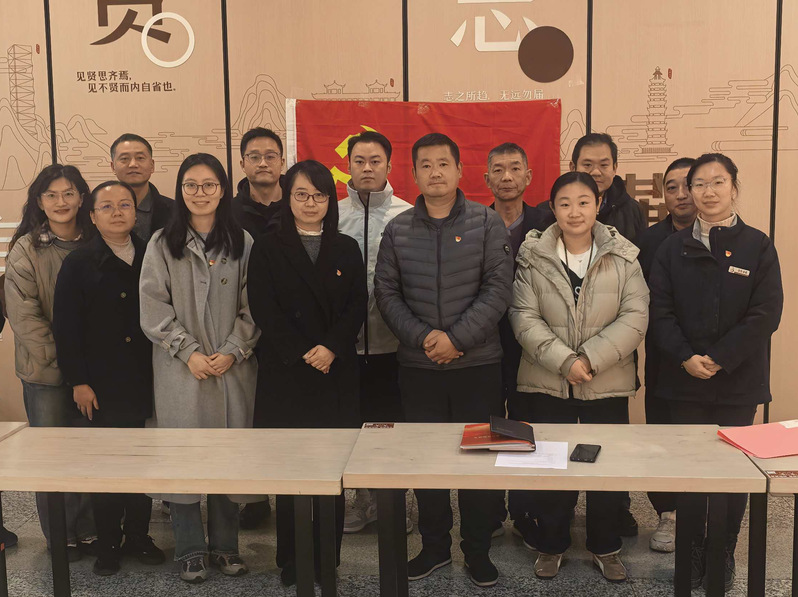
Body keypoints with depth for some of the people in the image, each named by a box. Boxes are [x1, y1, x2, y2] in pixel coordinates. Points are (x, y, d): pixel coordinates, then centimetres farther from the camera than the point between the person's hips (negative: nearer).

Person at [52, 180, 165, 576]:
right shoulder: (78, 264, 0)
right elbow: (66, 326, -3)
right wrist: (77, 381, -7)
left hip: (147, 380, 2)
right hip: (102, 384, -2)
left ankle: (138, 536, 24)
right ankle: (108, 543, 19)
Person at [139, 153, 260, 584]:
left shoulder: (241, 242, 4)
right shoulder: (163, 244, 2)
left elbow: (252, 307, 3)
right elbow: (153, 307, -2)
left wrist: (233, 351, -8)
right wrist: (189, 352, -10)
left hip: (233, 368, 1)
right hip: (181, 370, -1)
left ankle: (225, 544, 21)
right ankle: (189, 551, 18)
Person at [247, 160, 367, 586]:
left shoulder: (346, 249, 12)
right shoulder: (267, 249, 5)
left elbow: (357, 306, 3)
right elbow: (264, 310, -4)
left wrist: (331, 348, -12)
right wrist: (301, 355, -12)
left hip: (337, 373, 2)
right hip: (285, 374, -2)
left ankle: (327, 559, 15)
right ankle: (291, 562, 14)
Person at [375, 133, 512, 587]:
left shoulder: (487, 223, -2)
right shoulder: (398, 230, 5)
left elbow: (498, 289, -8)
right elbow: (386, 293, 3)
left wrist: (457, 338, -15)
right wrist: (421, 336, -11)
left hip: (478, 363, -2)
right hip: (418, 366, 2)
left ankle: (478, 550, 23)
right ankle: (435, 546, 28)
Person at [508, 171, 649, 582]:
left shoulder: (623, 257, -1)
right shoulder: (532, 256, -1)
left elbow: (635, 318, -7)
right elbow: (524, 317, -7)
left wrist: (591, 359, -17)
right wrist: (564, 361, -18)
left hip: (607, 384, 0)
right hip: (547, 383, 0)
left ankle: (605, 547, 30)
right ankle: (552, 544, 29)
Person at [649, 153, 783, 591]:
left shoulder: (757, 246, 0)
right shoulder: (673, 247, 5)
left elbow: (766, 314, -7)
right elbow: (659, 309, -2)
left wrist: (718, 359, -14)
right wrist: (686, 357, -15)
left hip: (738, 381, -1)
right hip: (684, 379, 1)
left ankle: (724, 556, 22)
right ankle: (692, 554, 21)